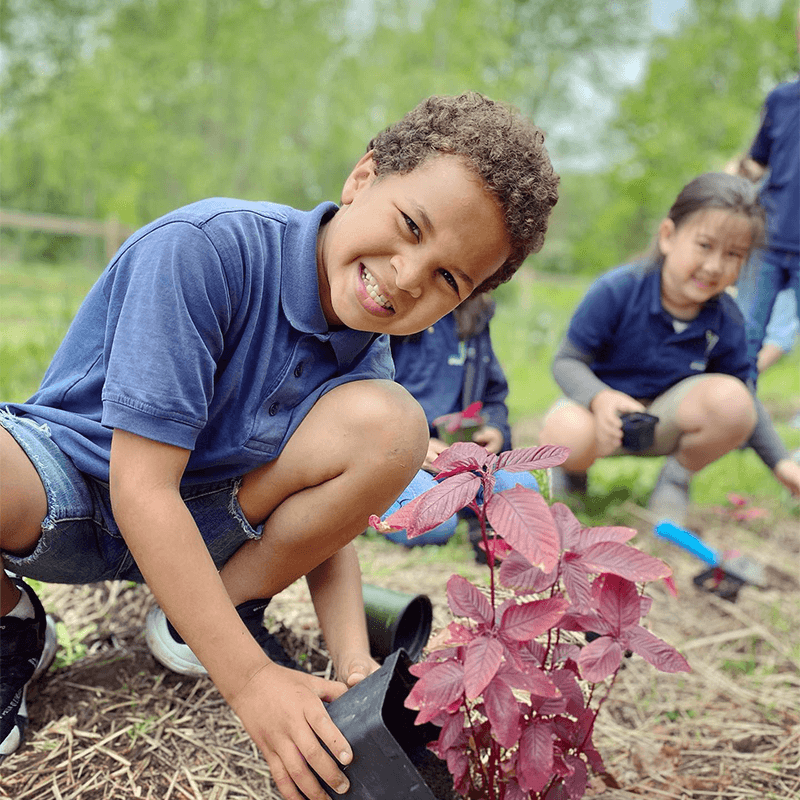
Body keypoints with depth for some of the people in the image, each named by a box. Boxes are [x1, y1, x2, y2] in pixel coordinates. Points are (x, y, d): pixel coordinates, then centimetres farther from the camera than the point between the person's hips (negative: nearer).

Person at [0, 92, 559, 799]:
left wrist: (353, 662, -20)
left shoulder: (366, 359, -8)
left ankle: (220, 609, 0)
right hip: (74, 486, -4)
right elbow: (141, 486, -31)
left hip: (203, 522, 4)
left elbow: (327, 513, -2)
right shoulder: (205, 250, -28)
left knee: (391, 424, -21)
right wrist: (249, 678, -32)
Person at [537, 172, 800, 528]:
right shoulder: (616, 291, -21)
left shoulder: (725, 319, -10)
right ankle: (573, 472, 3)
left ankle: (676, 480, 0)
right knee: (566, 432, -39)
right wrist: (601, 398, -37)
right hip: (608, 405, -3)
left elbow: (744, 398, 3)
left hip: (668, 418, 3)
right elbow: (567, 361, -16)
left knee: (730, 398, -29)